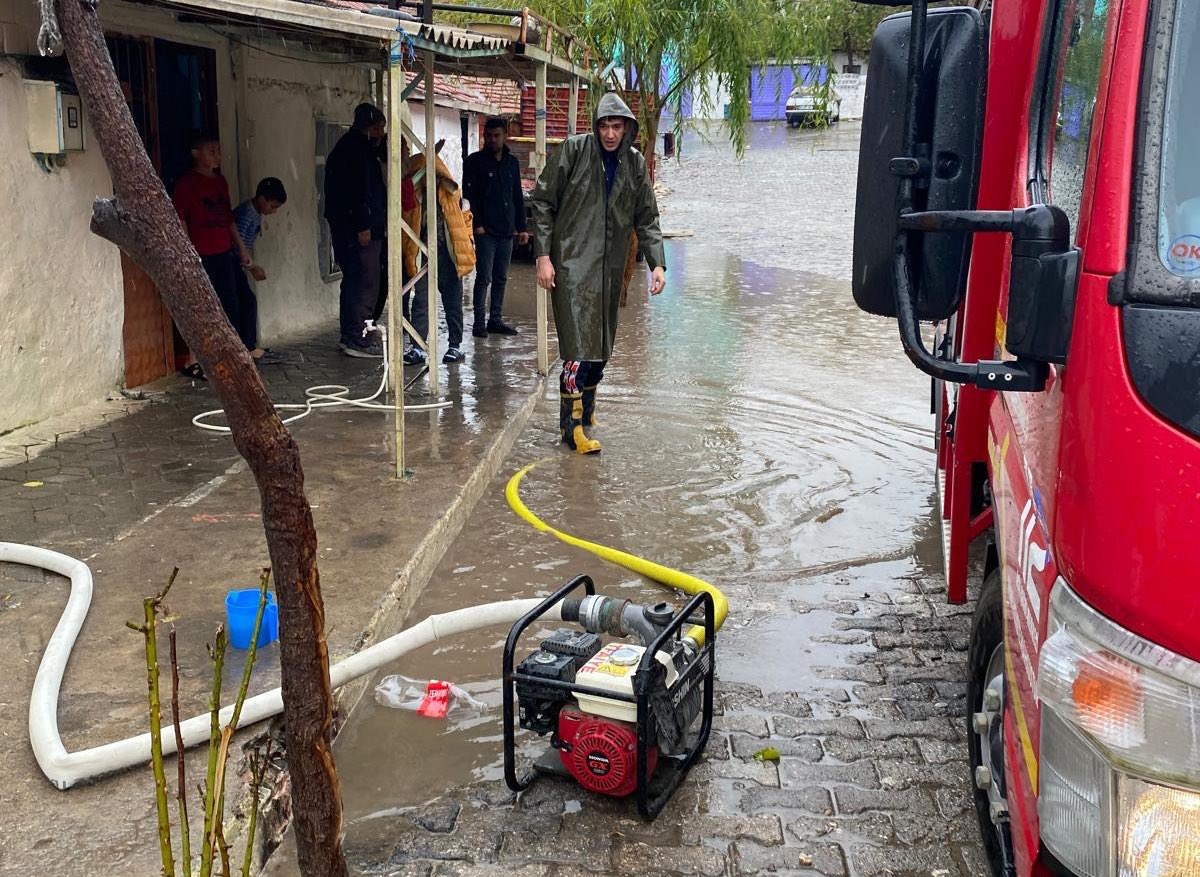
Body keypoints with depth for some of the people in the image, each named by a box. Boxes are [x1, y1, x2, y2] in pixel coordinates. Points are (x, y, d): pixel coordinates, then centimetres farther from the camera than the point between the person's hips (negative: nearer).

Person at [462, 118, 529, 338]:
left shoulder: (512, 162, 14)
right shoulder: (475, 161, -1)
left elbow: (518, 197, 17)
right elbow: (468, 194, -6)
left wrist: (521, 227, 12)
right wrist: (477, 224, -14)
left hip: (507, 230, 5)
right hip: (485, 230, -5)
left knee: (501, 278, 9)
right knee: (484, 277, -6)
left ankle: (496, 319, 17)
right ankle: (479, 322, -1)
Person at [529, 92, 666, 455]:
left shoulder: (635, 164, 8)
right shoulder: (574, 150, -6)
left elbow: (646, 219, 12)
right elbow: (542, 201, -4)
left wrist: (657, 263, 0)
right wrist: (543, 255, -10)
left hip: (610, 268, 5)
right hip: (572, 263, -5)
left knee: (601, 345, 12)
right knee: (579, 345, -11)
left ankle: (586, 407, 30)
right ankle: (572, 424, -3)